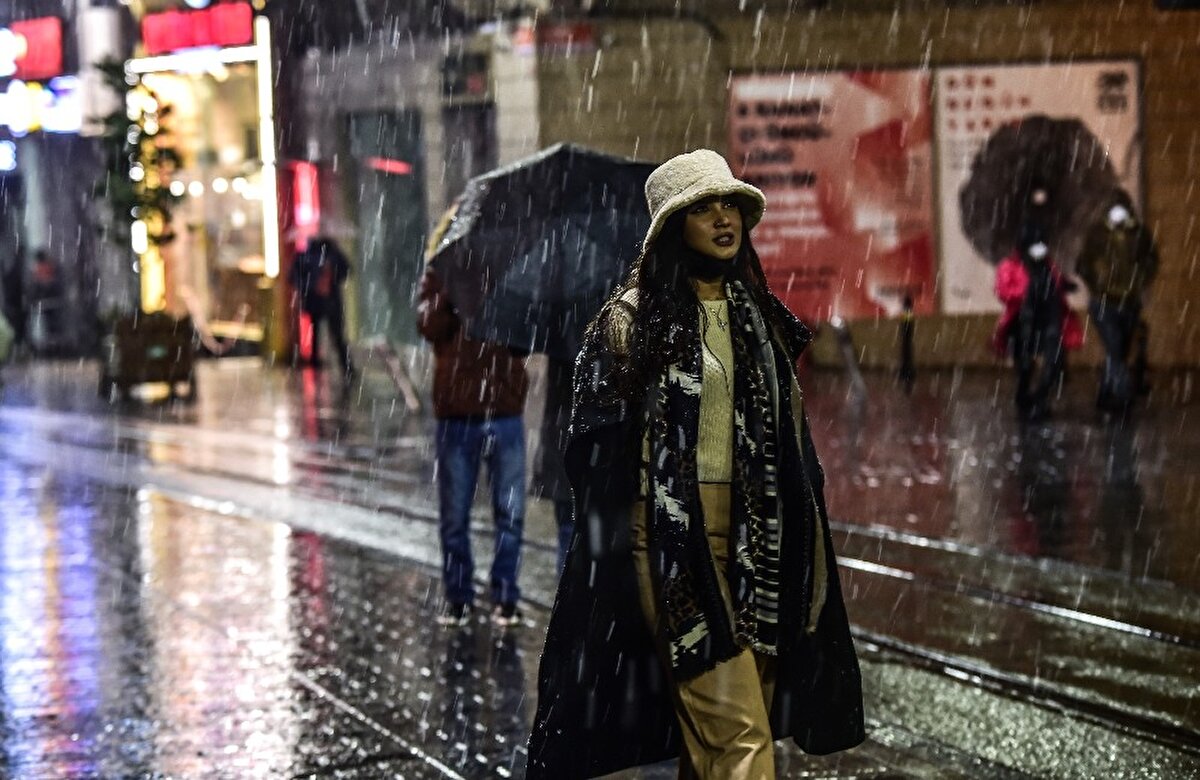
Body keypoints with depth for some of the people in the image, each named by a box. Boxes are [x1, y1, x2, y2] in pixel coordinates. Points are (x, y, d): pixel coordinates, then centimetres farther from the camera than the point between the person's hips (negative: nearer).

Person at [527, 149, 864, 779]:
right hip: (674, 539, -6)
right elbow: (600, 454, -4)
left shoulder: (757, 315, 14)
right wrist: (614, 560, -8)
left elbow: (791, 433, 19)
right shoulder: (631, 319, -4)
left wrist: (801, 541, 15)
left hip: (754, 538, 6)